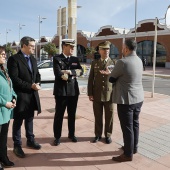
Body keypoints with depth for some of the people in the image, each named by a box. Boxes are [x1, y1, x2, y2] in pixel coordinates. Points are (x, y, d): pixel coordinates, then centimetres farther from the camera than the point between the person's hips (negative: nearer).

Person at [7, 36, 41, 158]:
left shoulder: (33, 59, 12)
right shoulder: (14, 59, -12)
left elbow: (37, 74, 16)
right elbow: (14, 79, -18)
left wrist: (37, 83, -5)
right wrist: (31, 86, -20)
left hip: (32, 94, 7)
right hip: (20, 95, -7)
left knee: (30, 119, 18)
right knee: (18, 121, 6)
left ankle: (30, 140, 33)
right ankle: (17, 146, 19)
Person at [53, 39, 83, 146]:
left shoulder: (75, 59, 11)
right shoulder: (57, 59, -4)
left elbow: (81, 71, -3)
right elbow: (59, 74, -17)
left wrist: (70, 72, -18)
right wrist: (73, 76, -7)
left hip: (74, 91, 4)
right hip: (61, 91, -4)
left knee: (72, 115, 14)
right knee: (59, 115, 5)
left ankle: (72, 134, 31)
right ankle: (57, 137, 19)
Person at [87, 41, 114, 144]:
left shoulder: (114, 63, 1)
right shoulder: (94, 63, 6)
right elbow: (91, 79, 5)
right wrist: (90, 93, 0)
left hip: (109, 95, -1)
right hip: (97, 95, 1)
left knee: (109, 117, 9)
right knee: (98, 116, 10)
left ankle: (108, 135, 25)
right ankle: (98, 134, 26)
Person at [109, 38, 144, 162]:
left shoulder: (122, 62, -19)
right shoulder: (139, 60, 6)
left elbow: (112, 79, -8)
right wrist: (113, 74, 16)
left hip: (126, 100, -8)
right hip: (138, 98, 8)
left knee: (127, 127, 2)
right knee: (135, 124, 19)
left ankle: (128, 154, 15)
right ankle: (134, 147, 35)